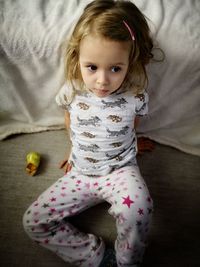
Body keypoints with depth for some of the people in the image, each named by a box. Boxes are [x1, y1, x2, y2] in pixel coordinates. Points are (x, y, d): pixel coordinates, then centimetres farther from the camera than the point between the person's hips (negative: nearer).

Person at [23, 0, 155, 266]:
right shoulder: (71, 92, -11)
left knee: (138, 208, -36)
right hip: (80, 173, 3)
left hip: (121, 169, -2)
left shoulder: (135, 97, -16)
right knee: (33, 222, -5)